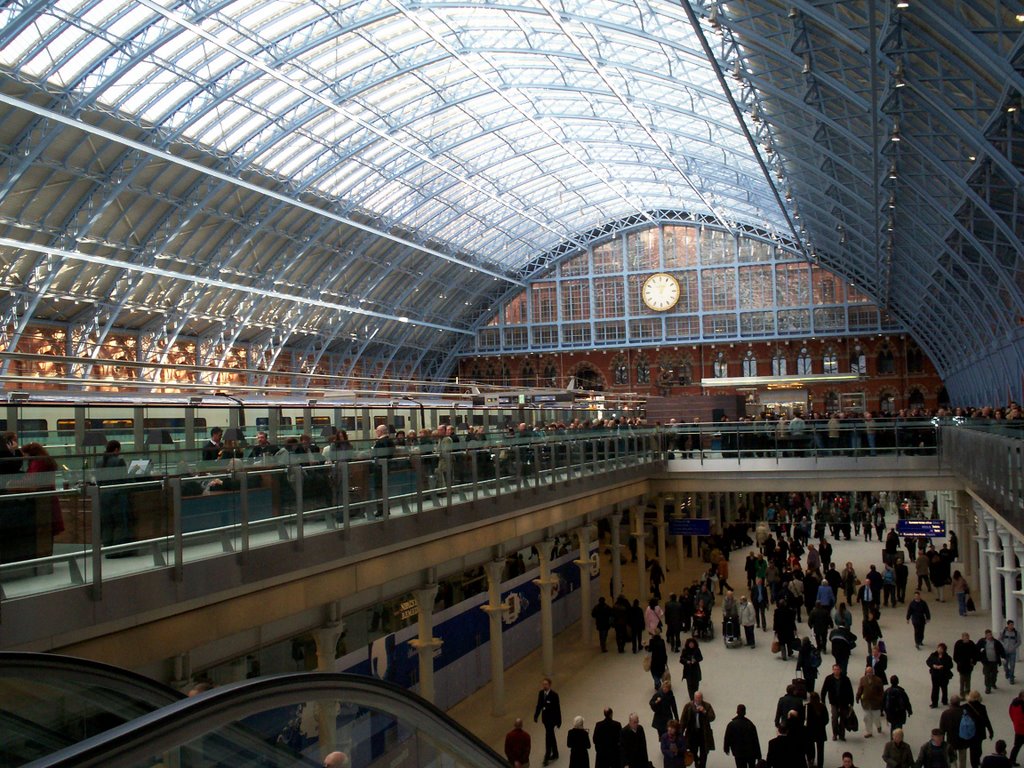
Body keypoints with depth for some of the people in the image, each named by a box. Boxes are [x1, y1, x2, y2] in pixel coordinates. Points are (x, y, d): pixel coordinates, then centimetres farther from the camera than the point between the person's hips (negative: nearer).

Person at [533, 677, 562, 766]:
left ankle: (547, 757, 0)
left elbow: (557, 708, -14)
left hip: (552, 719, -6)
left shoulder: (554, 695, -18)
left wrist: (559, 721, -11)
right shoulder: (541, 693, -1)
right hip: (545, 718, 6)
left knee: (548, 737, -7)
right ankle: (555, 754, 34)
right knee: (551, 736, 19)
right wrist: (536, 716, -4)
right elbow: (539, 705, 6)